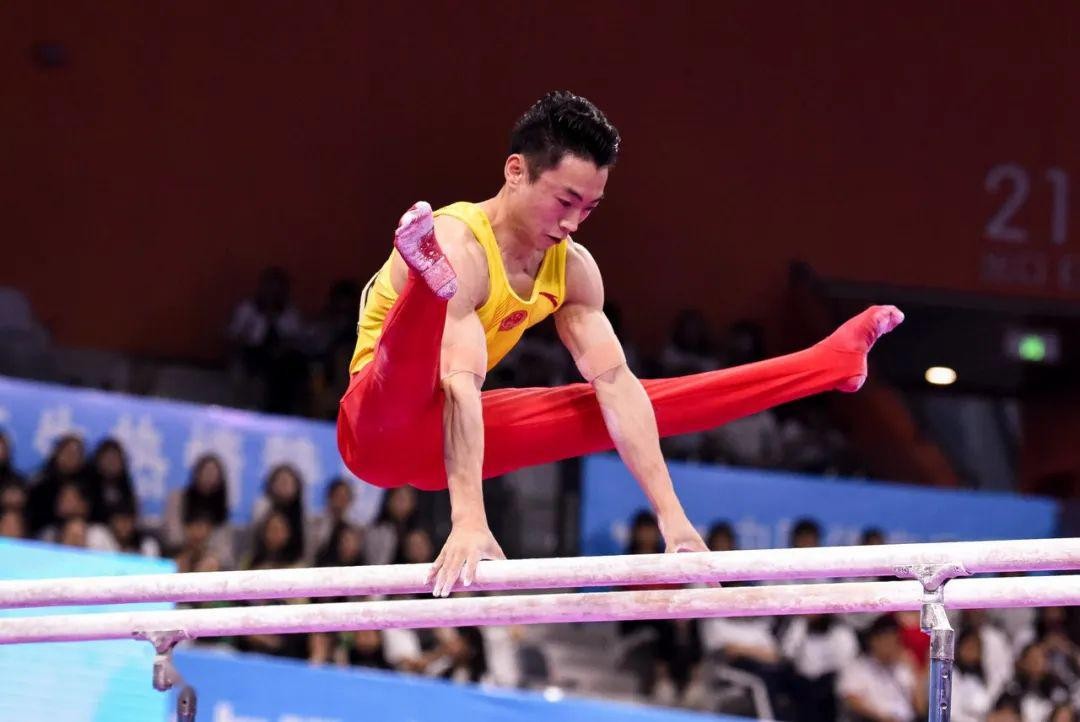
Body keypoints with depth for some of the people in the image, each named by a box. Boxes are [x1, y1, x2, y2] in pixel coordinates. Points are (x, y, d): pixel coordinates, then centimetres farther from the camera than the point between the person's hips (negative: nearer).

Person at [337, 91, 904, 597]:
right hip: (382, 429, -8)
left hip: (452, 433, 8)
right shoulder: (459, 246, -26)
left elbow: (615, 381, -6)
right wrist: (468, 523, -48)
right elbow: (461, 385, -37)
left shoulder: (573, 268, -1)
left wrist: (669, 513, -13)